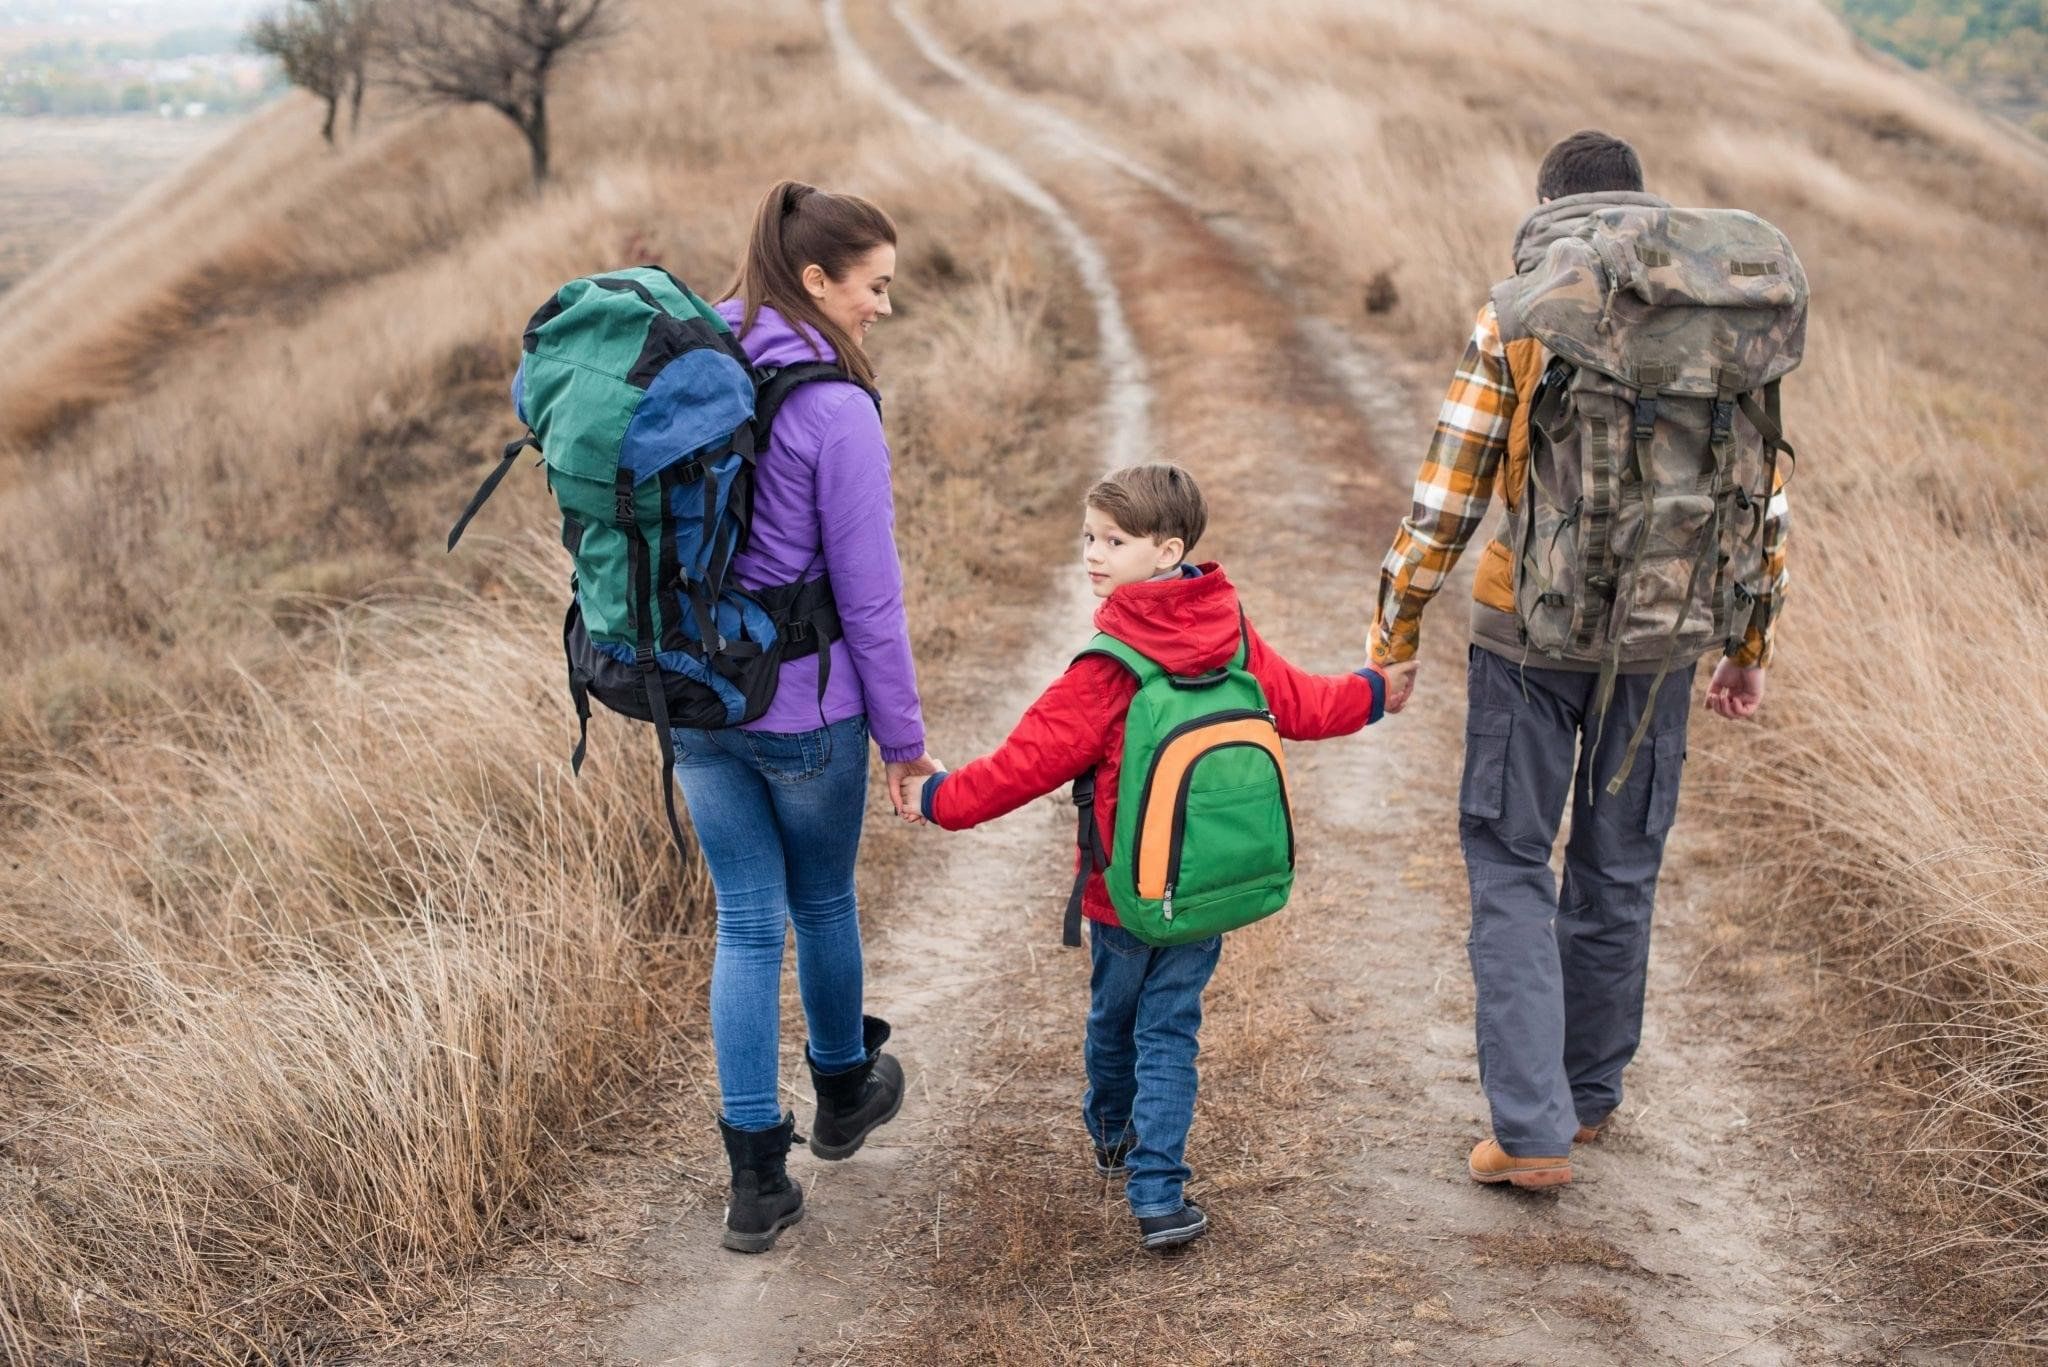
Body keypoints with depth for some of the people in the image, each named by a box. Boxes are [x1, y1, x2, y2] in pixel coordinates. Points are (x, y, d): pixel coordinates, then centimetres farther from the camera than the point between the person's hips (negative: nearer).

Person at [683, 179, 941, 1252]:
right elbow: (869, 596, -16)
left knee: (747, 922, 11)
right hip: (805, 708, -5)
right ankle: (842, 1091, 43)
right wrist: (905, 738, -4)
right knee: (823, 900, 19)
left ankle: (757, 1178, 11)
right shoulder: (836, 411, -19)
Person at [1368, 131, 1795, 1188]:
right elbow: (1762, 500, 7)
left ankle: (1533, 1128, -2)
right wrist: (1749, 648, 17)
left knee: (1509, 866, 5)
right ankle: (1590, 1093, 32)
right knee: (1618, 869, 17)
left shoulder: (1517, 318, -6)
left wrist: (1394, 641, 0)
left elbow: (1444, 499, -8)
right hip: (1657, 644, 4)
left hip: (1528, 634, -3)